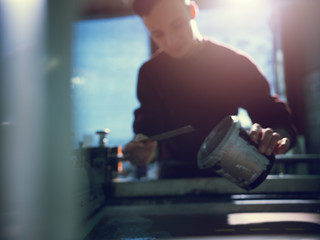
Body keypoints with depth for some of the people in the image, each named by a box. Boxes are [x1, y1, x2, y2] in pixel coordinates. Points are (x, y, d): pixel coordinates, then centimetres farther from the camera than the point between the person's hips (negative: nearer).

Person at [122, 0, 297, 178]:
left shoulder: (234, 63, -3)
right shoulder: (150, 72, 3)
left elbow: (276, 117, -4)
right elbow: (149, 128, 1)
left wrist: (275, 137, -28)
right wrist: (148, 149, -22)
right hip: (174, 176, 2)